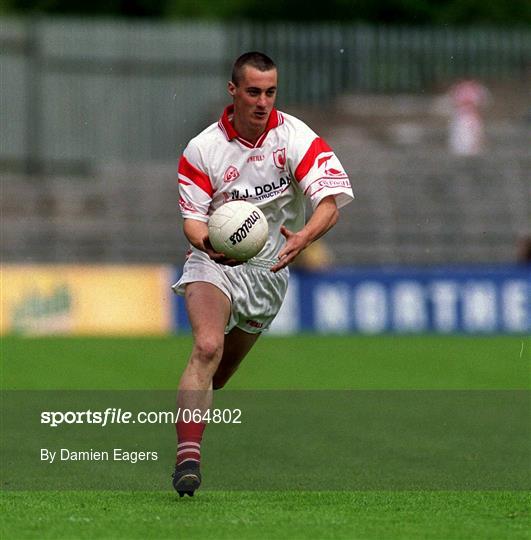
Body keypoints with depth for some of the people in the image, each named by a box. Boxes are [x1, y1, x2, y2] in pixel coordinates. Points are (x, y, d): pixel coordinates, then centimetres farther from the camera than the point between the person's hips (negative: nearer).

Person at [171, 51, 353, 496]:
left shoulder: (296, 138, -11)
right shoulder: (202, 149, -9)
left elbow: (331, 201, -20)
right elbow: (192, 216, -9)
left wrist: (303, 238, -40)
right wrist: (207, 241, -33)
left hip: (269, 269, 2)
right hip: (214, 263, -2)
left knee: (222, 373, 10)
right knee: (208, 346, -27)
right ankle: (188, 458, -34)